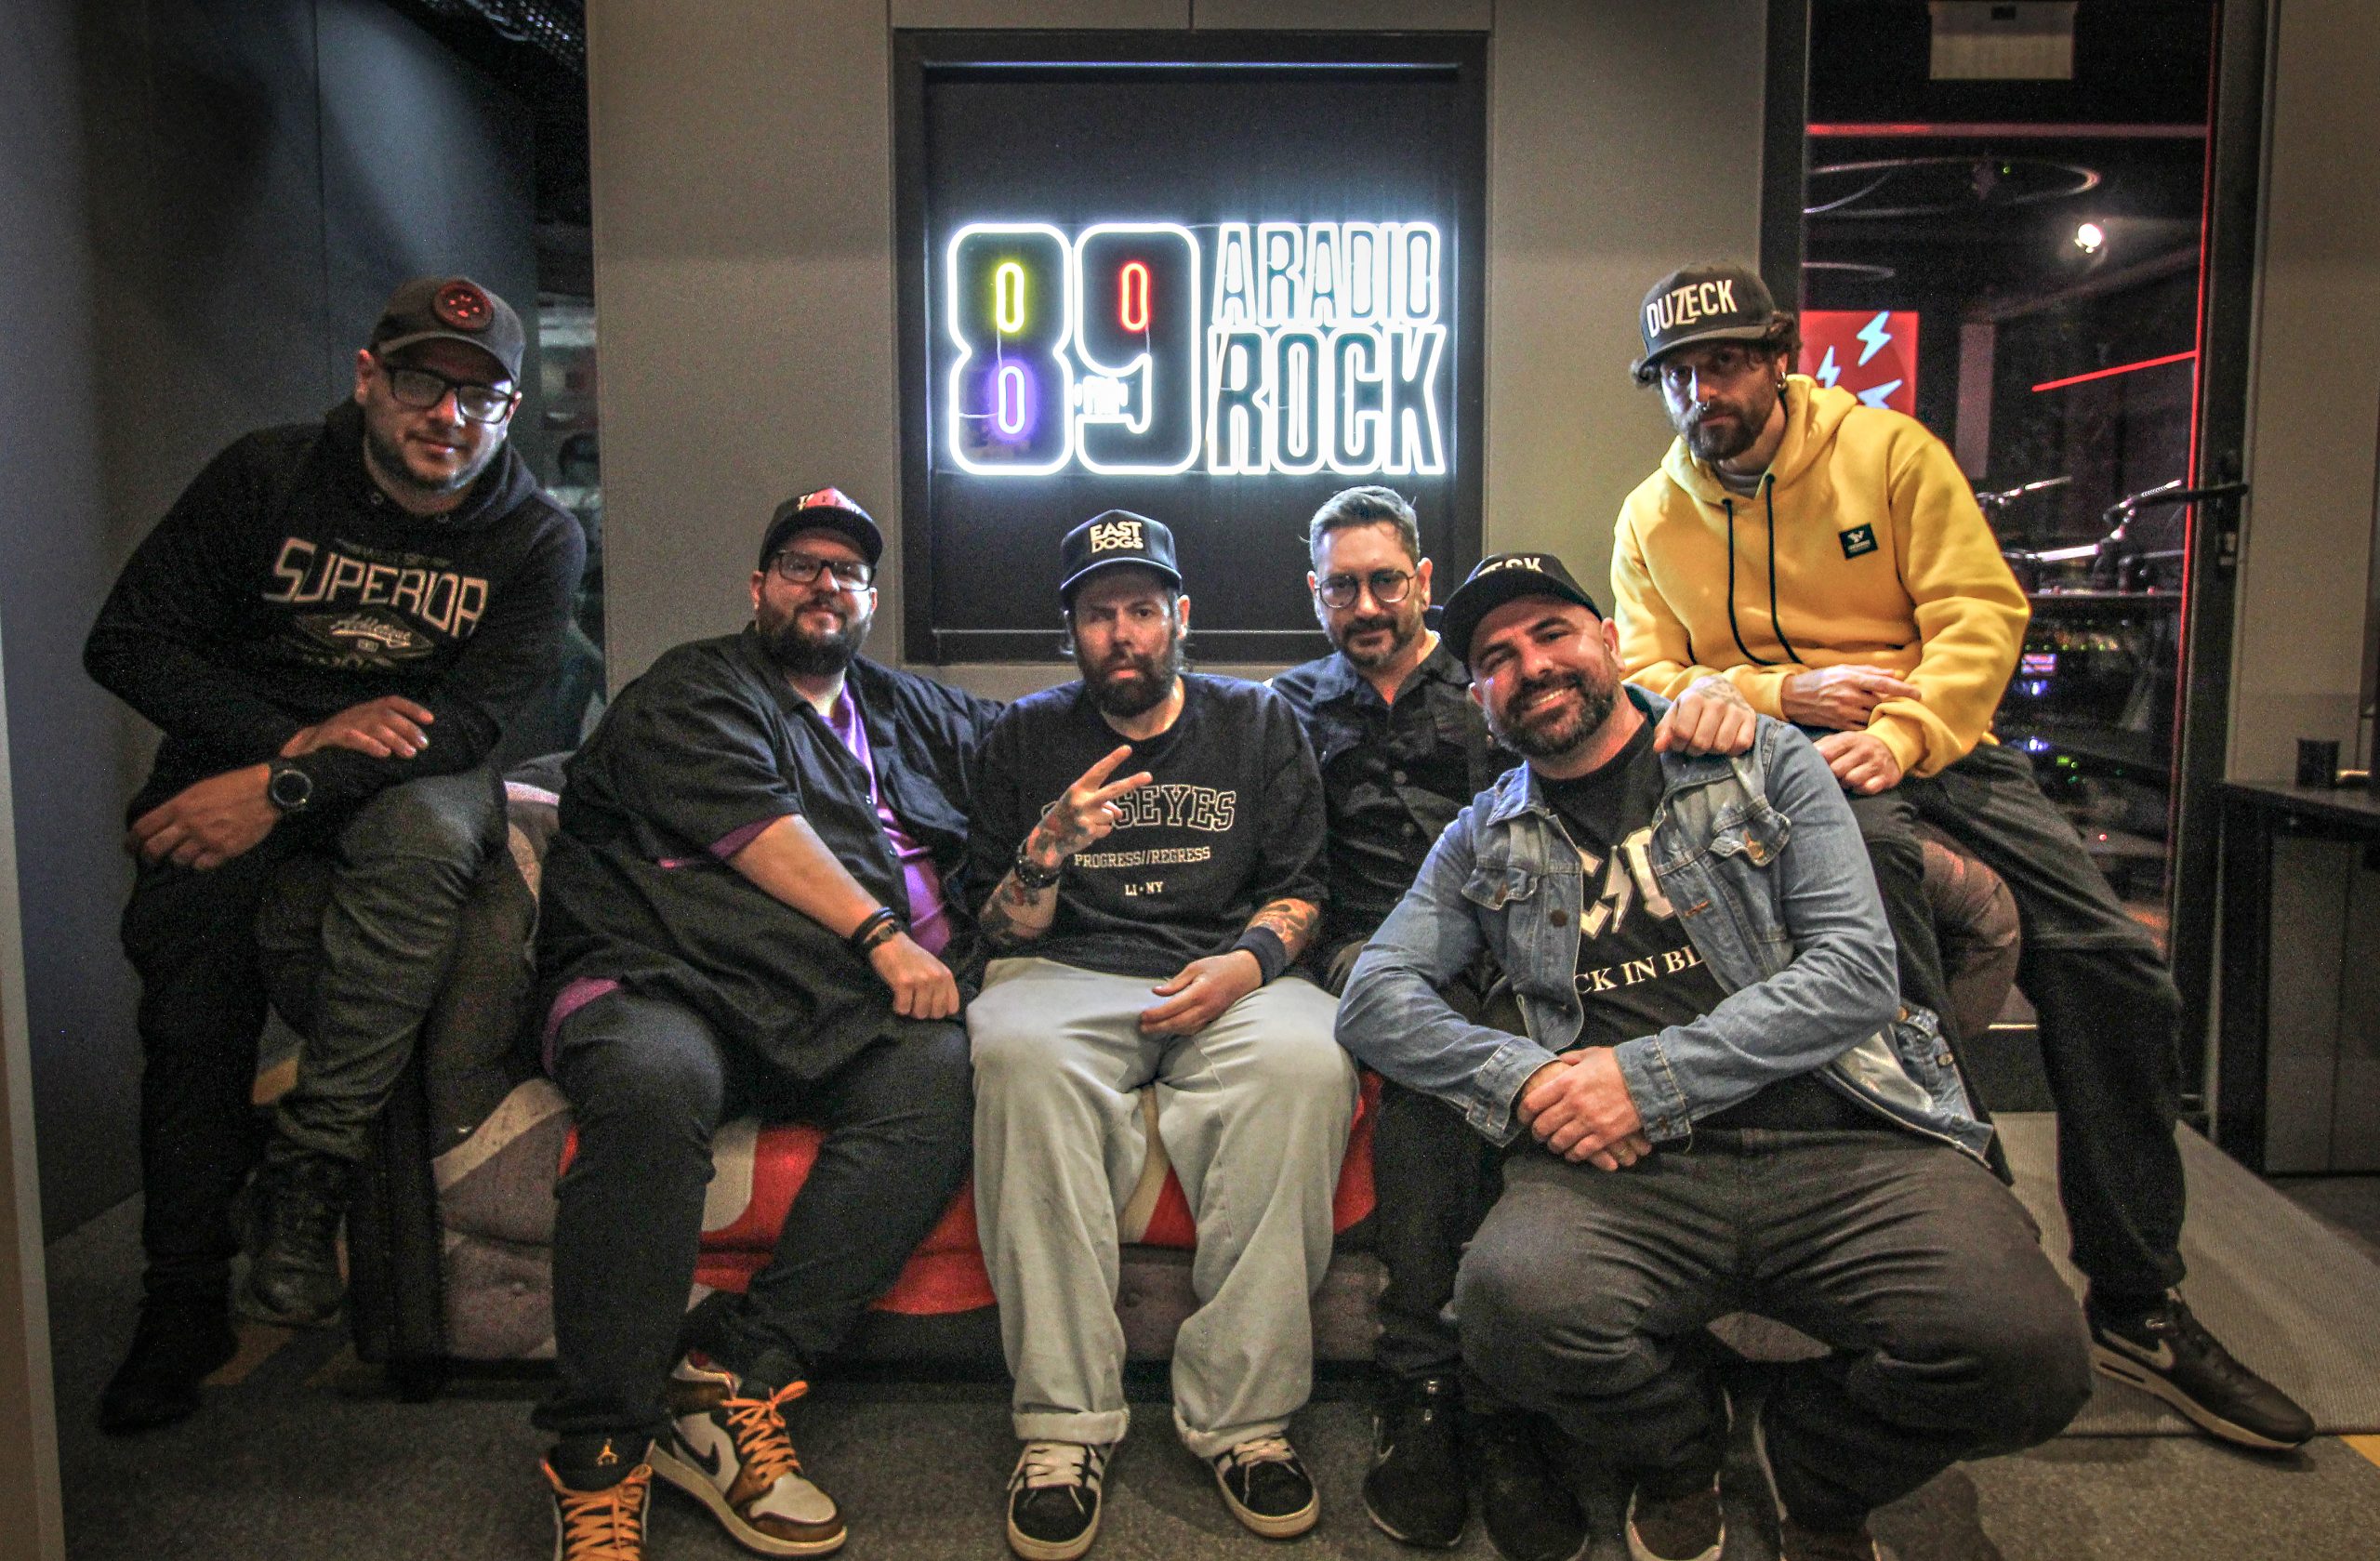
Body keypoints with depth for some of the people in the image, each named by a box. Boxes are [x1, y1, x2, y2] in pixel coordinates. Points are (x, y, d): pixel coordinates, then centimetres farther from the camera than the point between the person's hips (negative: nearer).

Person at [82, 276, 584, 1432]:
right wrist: (293, 737, -18)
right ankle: (183, 1303, -9)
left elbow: (473, 716, -15)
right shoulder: (264, 478, -1)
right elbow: (127, 641, -3)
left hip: (410, 781, -1)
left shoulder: (537, 540, -3)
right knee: (192, 978, -26)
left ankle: (308, 1174, -29)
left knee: (428, 828, -37)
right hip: (241, 757, 1)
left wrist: (289, 789, -28)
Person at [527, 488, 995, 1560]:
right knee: (653, 1087, -37)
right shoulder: (695, 689, 14)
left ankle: (733, 1384, -27)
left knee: (940, 1071, -29)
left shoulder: (912, 711, 31)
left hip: (837, 1013, 4)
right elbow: (753, 824, -3)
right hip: (667, 984, -4)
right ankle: (597, 1463, -24)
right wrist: (879, 932, -12)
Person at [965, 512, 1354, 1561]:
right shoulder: (1026, 738, 15)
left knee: (1305, 1061, -34)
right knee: (1016, 1050, -35)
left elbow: (1300, 891, 11)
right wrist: (1048, 848, -11)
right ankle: (1063, 1426, -27)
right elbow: (1005, 931, 9)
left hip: (1227, 976, 0)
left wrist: (1249, 960, -11)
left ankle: (1243, 1416, -23)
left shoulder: (1257, 721, 15)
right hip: (1068, 973, 0)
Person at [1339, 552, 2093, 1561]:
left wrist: (1651, 1077, -11)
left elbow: (1856, 968, 0)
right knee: (1515, 1303, -32)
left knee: (2024, 1351, -27)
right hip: (1623, 1168, 1)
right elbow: (1374, 1002, 7)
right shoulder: (1484, 842, 17)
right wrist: (1527, 1080, -11)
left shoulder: (1764, 761, 11)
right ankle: (1677, 1460, 6)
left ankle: (1819, 1478, 9)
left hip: (1842, 1140, 0)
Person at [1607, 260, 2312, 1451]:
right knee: (1869, 848, -36)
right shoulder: (1651, 517, 8)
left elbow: (1983, 615, -2)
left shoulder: (1888, 451, 5)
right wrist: (1780, 695, -13)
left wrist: (1900, 733, -19)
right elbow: (1646, 678, 3)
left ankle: (2136, 1303, -1)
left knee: (2111, 961, -14)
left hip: (1933, 748, 2)